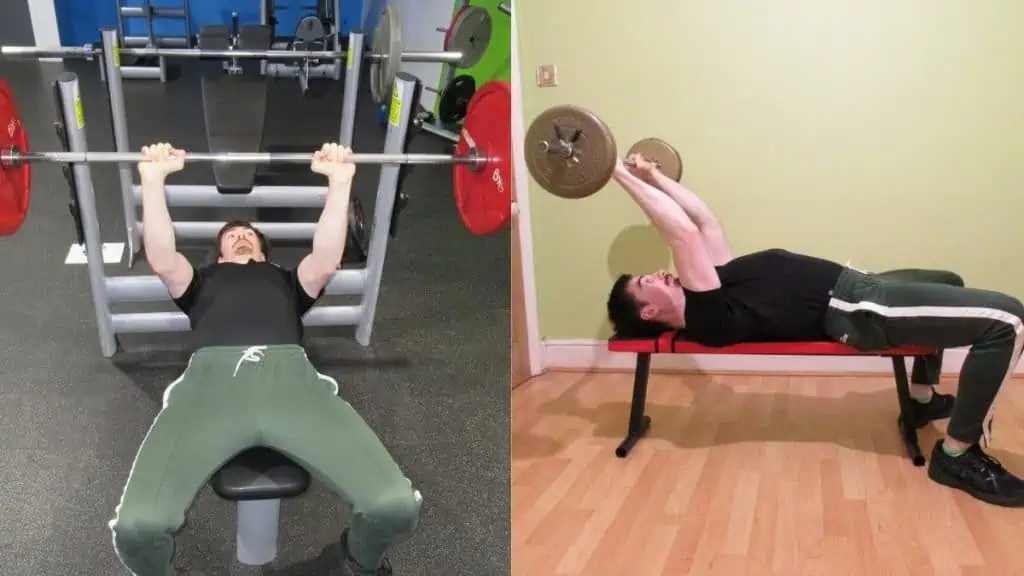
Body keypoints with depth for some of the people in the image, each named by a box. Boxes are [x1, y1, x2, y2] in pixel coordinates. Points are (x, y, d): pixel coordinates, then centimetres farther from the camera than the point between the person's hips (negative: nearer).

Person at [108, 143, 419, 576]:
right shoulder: (202, 281, 40)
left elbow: (326, 261, 21)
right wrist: (153, 180, 16)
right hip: (212, 379, 0)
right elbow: (161, 259, 20)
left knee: (397, 506, -24)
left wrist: (340, 182, 17)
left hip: (290, 378, 1)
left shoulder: (287, 281, 41)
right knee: (138, 525, -29)